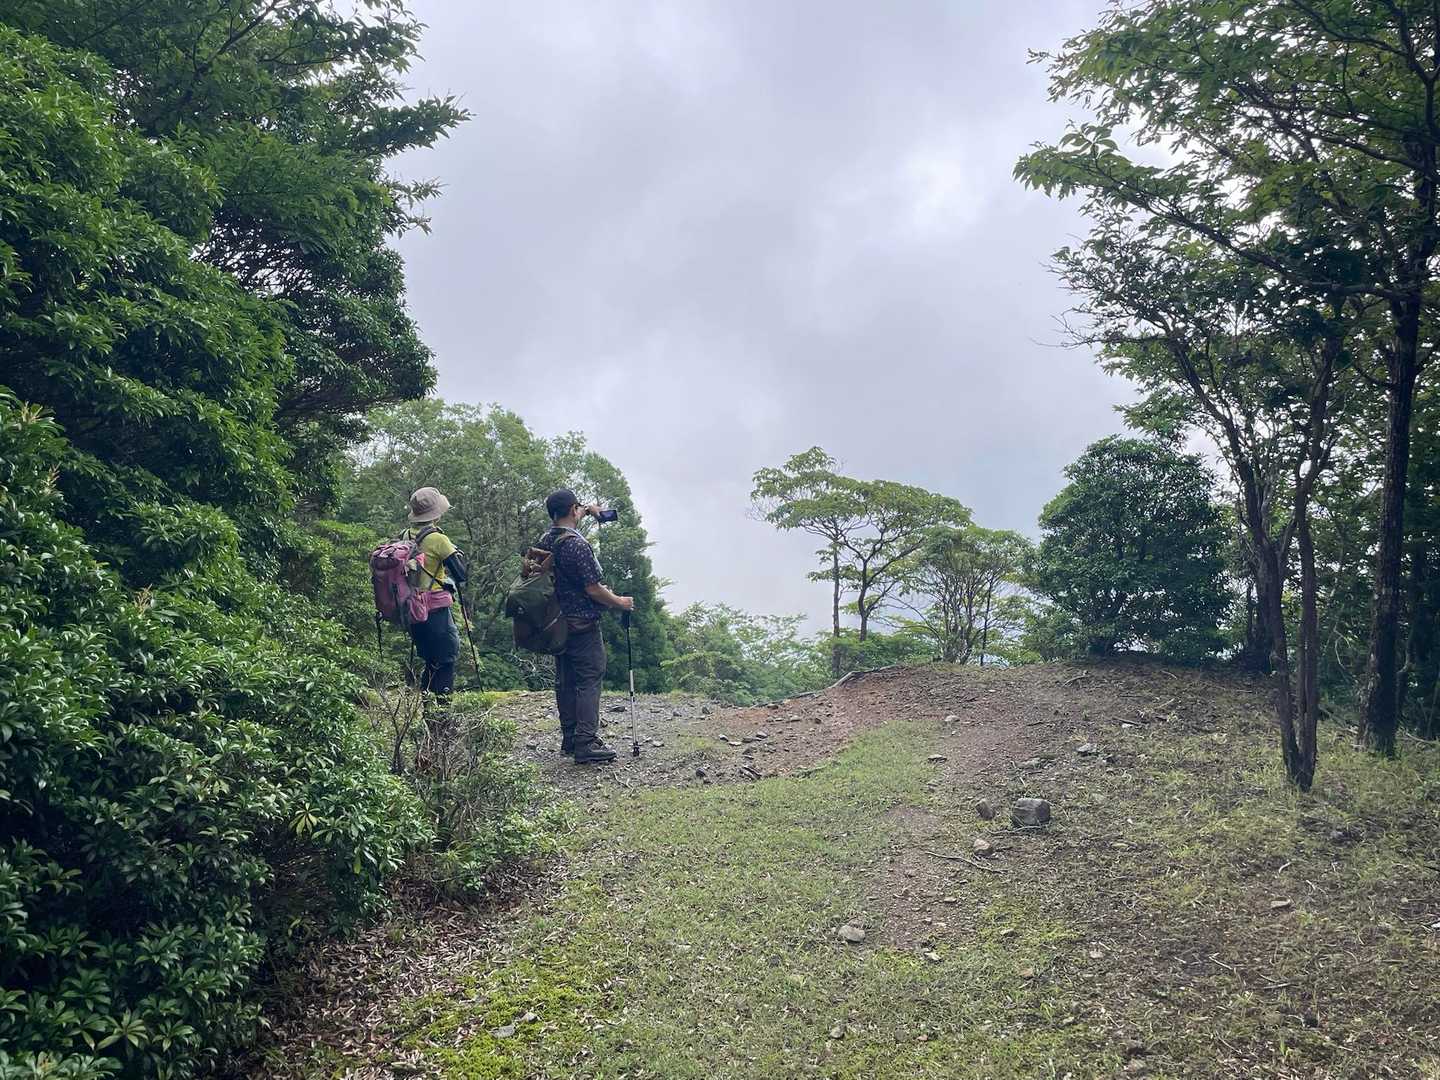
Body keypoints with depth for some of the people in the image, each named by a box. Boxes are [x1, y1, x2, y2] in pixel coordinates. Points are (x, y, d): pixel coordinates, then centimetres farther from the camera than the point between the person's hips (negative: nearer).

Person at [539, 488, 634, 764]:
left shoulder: (546, 539, 6)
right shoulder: (577, 545, -20)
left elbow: (564, 522, 33)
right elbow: (593, 589, -19)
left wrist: (587, 510, 36)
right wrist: (619, 602, -5)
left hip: (557, 623, 9)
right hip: (582, 625, -9)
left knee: (565, 681, 13)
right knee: (589, 680, -5)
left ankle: (569, 739, 21)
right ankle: (586, 744, -9)